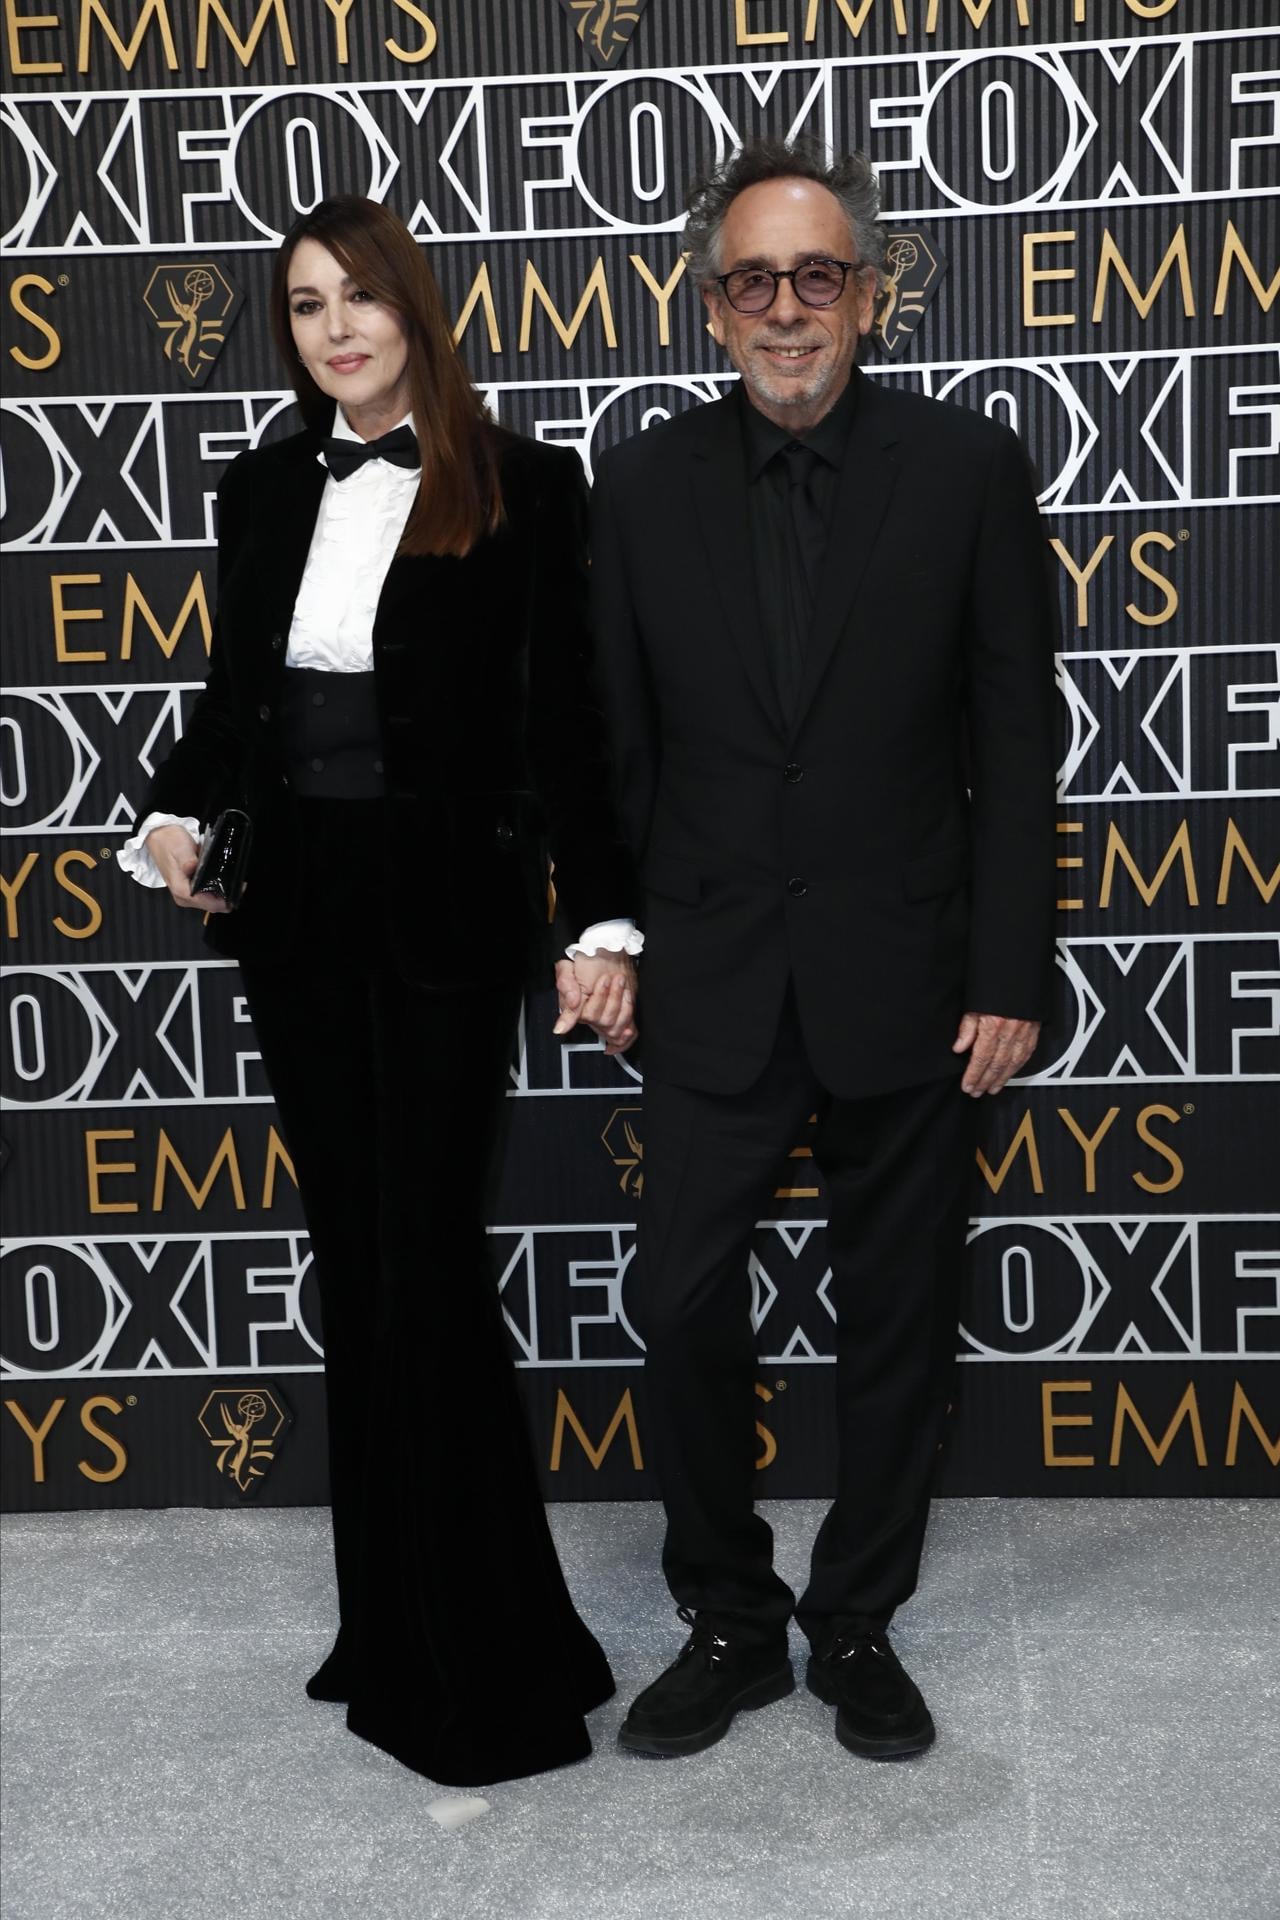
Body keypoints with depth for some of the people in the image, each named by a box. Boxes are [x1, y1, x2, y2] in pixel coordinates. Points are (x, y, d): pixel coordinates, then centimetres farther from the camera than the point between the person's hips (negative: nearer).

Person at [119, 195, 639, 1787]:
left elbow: (560, 725, -6)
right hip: (294, 912, 5)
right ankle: (393, 1622, 25)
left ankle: (493, 1657, 10)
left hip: (444, 912, -5)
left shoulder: (519, 488, -4)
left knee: (427, 1262, -5)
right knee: (354, 1262, 11)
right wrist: (175, 815, -3)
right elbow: (233, 696, 15)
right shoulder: (264, 493, 10)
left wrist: (602, 920, -11)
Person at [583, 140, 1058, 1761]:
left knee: (895, 1319, 10)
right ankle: (729, 1621, 24)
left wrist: (1009, 977, -6)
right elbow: (620, 745, 5)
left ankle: (859, 1623, 30)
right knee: (680, 1304, 2)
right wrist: (605, 946, 2)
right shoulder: (644, 484, 2)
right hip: (715, 979, 1)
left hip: (904, 976, -1)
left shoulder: (968, 467, -3)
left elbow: (1014, 744, -3)